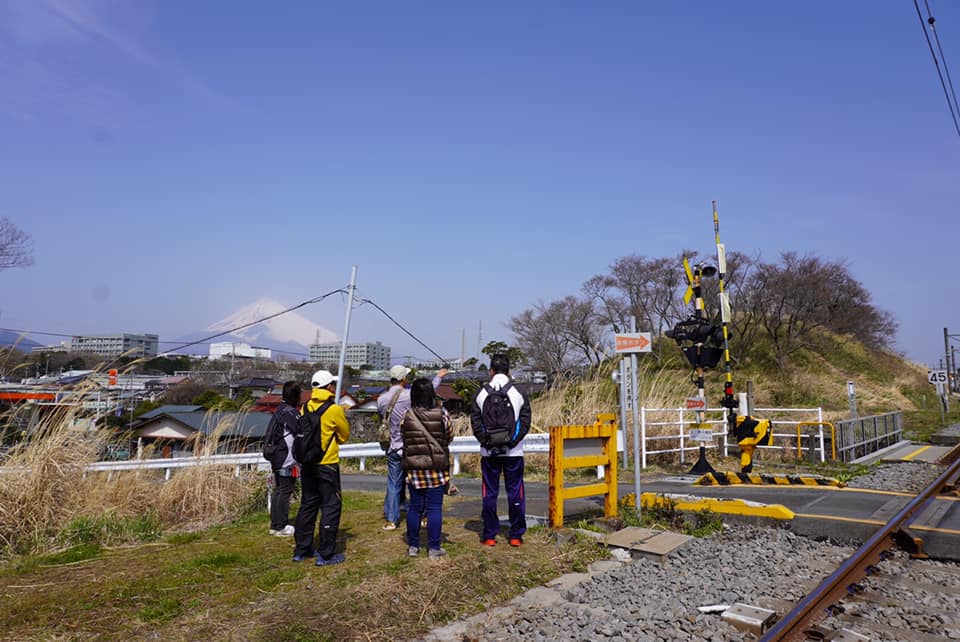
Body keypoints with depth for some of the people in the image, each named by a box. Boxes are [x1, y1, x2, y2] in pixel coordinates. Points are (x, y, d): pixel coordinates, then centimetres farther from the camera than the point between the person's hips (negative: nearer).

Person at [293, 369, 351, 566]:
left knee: (307, 505, 16)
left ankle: (302, 550, 25)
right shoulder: (335, 410, -13)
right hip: (327, 465, -6)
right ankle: (326, 554, 5)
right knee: (330, 507, 2)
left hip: (307, 464, 6)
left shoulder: (306, 407, 2)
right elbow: (344, 436, 0)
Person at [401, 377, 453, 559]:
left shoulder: (407, 416, -8)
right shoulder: (442, 414, -11)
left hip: (414, 469, 2)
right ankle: (434, 548, 12)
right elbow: (449, 437, 1)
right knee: (435, 508, 6)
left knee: (414, 507, 13)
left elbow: (403, 438, 4)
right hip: (437, 469, -2)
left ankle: (413, 546, 23)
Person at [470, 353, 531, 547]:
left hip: (489, 453, 1)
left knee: (489, 493, 8)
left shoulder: (481, 393, 0)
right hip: (514, 452, 0)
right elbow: (525, 422, -5)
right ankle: (516, 535, 13)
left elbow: (475, 422, -4)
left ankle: (489, 535, 13)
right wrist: (513, 441, -5)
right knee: (515, 493, 8)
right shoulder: (519, 393, -1)